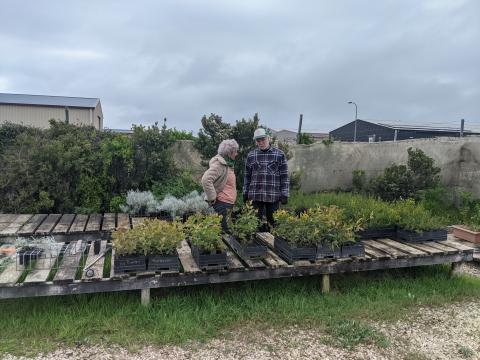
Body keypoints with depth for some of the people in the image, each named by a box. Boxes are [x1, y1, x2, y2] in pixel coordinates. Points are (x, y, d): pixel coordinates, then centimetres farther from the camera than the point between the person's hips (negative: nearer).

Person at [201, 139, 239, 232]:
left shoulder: (228, 164, 15)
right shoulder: (219, 164, -16)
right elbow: (206, 180, -28)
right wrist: (212, 198, -22)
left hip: (229, 203, 10)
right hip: (221, 203, -10)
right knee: (223, 228, -6)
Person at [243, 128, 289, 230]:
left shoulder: (280, 154, 1)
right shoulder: (251, 155, 7)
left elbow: (284, 176, 1)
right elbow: (247, 176, 12)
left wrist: (284, 194, -4)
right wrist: (245, 193, 10)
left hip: (273, 196, -1)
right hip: (255, 196, 2)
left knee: (272, 222, 7)